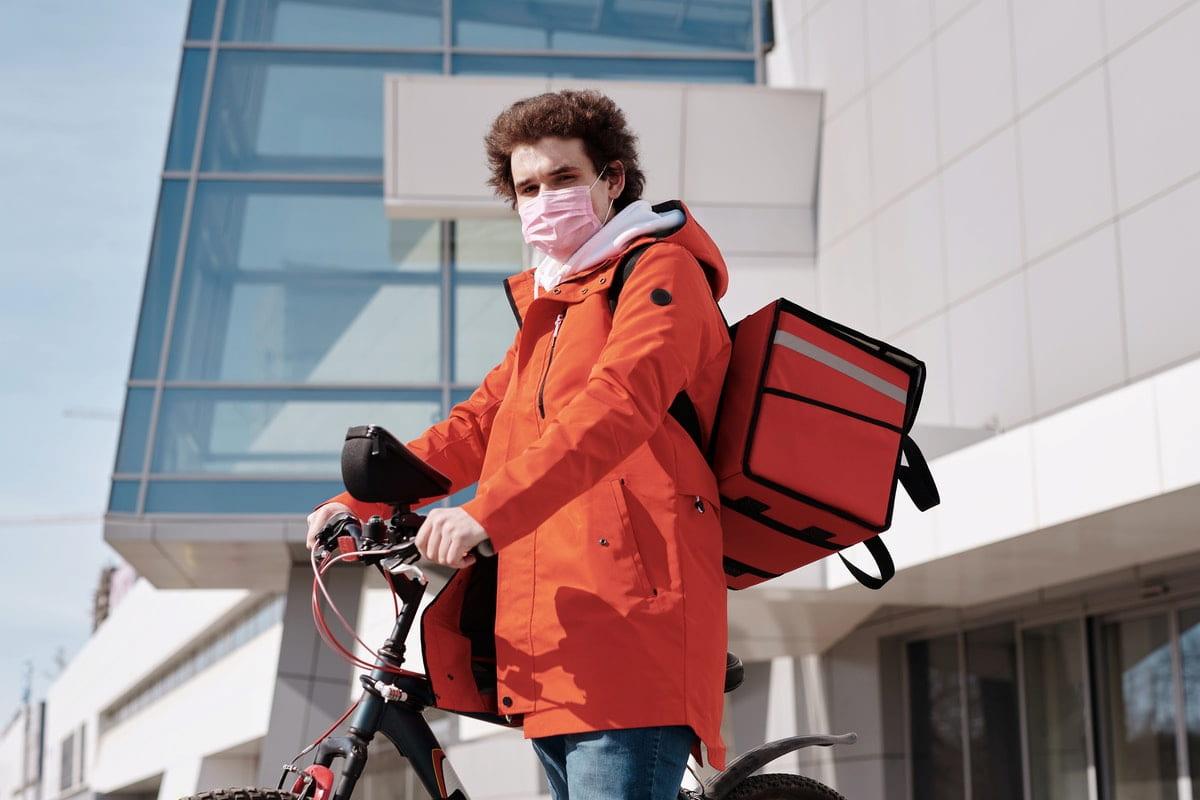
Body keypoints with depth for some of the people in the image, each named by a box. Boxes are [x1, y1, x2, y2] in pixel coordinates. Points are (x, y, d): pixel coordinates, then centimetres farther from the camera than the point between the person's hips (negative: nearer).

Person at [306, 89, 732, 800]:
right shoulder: (548, 309, 29)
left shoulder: (662, 270, -1)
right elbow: (478, 426, 27)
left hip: (629, 624, -9)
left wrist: (485, 514, -29)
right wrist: (359, 501, 13)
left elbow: (615, 406, -18)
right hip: (552, 639, 9)